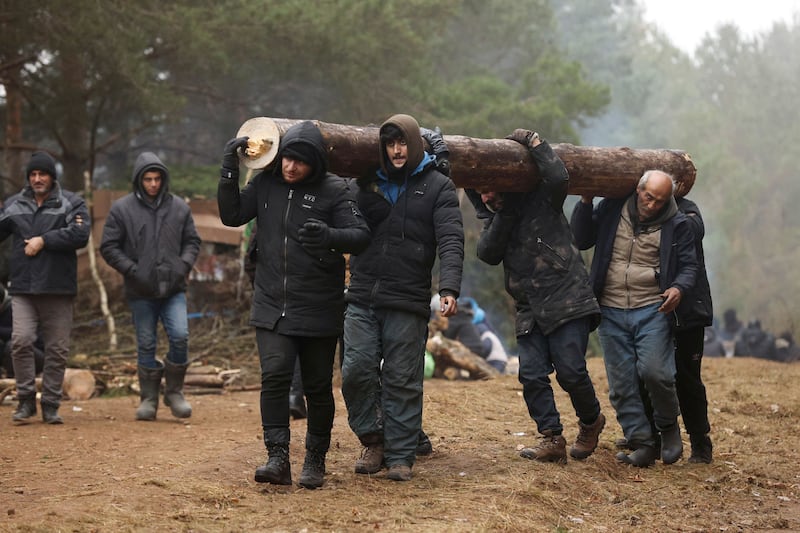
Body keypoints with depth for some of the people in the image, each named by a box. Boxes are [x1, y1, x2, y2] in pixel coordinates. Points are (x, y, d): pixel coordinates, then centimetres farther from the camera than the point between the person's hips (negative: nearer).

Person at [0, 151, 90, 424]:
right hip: (23, 288, 2)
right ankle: (26, 400, 3)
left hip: (59, 289, -1)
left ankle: (51, 405, 11)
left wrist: (43, 240, -12)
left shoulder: (71, 203, 3)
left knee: (57, 349, 2)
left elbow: (81, 235, -12)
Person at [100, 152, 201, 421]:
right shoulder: (122, 209, -1)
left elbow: (192, 241, 14)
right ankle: (149, 398, 16)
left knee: (180, 337, -11)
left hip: (174, 288, 1)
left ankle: (174, 391, 7)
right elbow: (109, 247, 0)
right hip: (141, 291, -1)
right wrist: (132, 270, -11)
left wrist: (185, 265, -4)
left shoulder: (179, 207, 6)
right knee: (146, 345, 4)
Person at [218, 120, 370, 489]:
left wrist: (329, 236, -35)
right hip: (271, 306, 2)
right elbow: (231, 216, 11)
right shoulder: (265, 184, 6)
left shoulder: (334, 191, -7)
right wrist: (229, 173, -2)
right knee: (274, 376, -13)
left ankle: (315, 460, 21)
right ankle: (277, 458, -11)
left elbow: (361, 235, -14)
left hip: (319, 310, -2)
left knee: (318, 387, 6)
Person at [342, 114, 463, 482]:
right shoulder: (370, 182, 14)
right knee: (356, 370, -5)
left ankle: (400, 455, 9)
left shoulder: (437, 187, 4)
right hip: (362, 299, 3)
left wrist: (449, 289, -23)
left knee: (403, 382, 0)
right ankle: (373, 441, 14)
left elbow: (451, 242, -7)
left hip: (408, 303, -3)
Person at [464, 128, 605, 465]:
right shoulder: (493, 219, 16)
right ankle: (551, 438, 3)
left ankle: (591, 421, 16)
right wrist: (504, 216, -11)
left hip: (567, 301, -6)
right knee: (532, 376, -4)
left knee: (571, 371, -10)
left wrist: (534, 143, -9)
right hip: (529, 312, 6)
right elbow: (488, 253, -2)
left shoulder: (541, 203, 1)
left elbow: (559, 178, -21)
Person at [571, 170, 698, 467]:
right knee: (621, 384, 1)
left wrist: (678, 288, -16)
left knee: (655, 372, -18)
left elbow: (688, 265, 5)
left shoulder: (676, 224, 0)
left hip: (652, 310, -2)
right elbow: (581, 241, 6)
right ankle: (642, 444, 10)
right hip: (611, 311, 3)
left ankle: (668, 426, 10)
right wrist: (586, 203, -4)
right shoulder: (612, 210, 4)